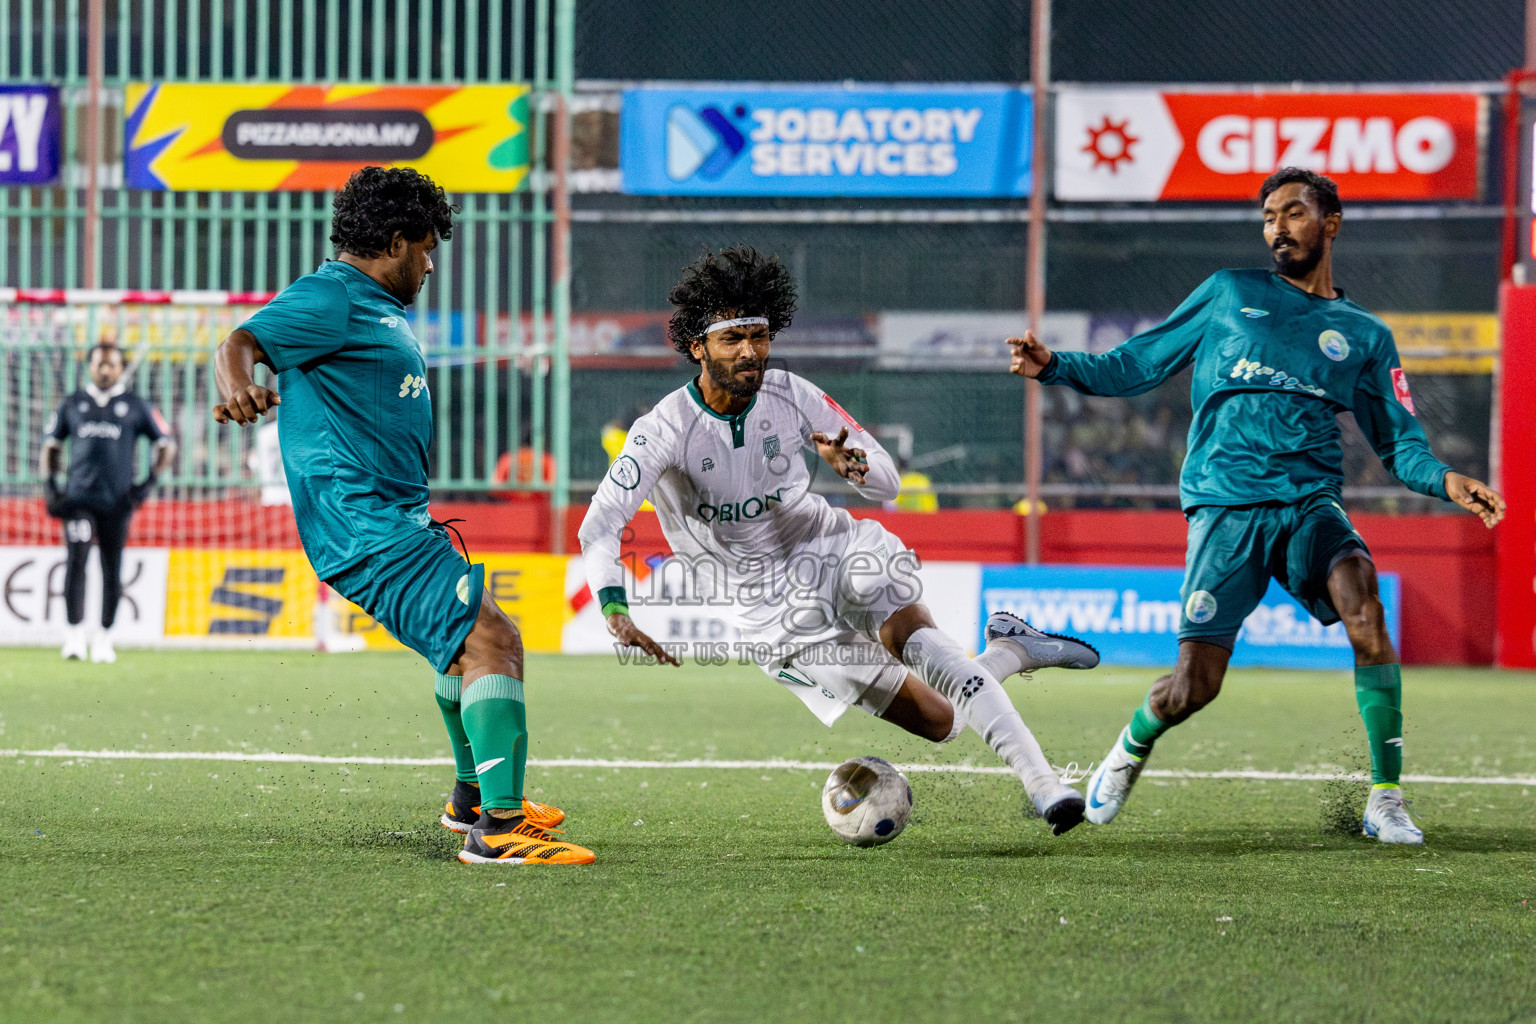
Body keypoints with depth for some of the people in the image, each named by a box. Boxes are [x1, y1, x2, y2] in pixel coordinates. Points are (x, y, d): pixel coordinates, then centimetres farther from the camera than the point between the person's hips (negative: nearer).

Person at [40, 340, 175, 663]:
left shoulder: (136, 407, 8)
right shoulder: (72, 405, 12)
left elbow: (166, 445, 11)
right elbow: (50, 445, 18)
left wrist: (149, 482, -1)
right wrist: (49, 485, 6)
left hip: (117, 502, 0)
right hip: (78, 499, 0)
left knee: (112, 572, 4)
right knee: (75, 561, -15)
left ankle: (104, 639, 14)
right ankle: (74, 636, -17)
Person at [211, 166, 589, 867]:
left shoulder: (376, 306, 20)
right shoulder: (329, 298, -11)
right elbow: (240, 344, -25)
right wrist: (240, 385, -45)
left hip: (399, 518, 12)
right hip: (365, 526, -12)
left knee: (476, 639, 30)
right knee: (489, 640, -23)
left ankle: (473, 798, 49)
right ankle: (497, 828, -32)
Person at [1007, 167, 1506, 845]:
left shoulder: (1363, 336, 17)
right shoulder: (1228, 294, 15)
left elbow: (1400, 444, 15)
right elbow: (1137, 365, 17)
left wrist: (1445, 481, -6)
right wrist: (1055, 366, 2)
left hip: (1311, 503, 1)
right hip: (1225, 504, -1)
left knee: (1363, 604, -31)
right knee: (1196, 683, -12)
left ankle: (1386, 801, -23)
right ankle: (1131, 750, 25)